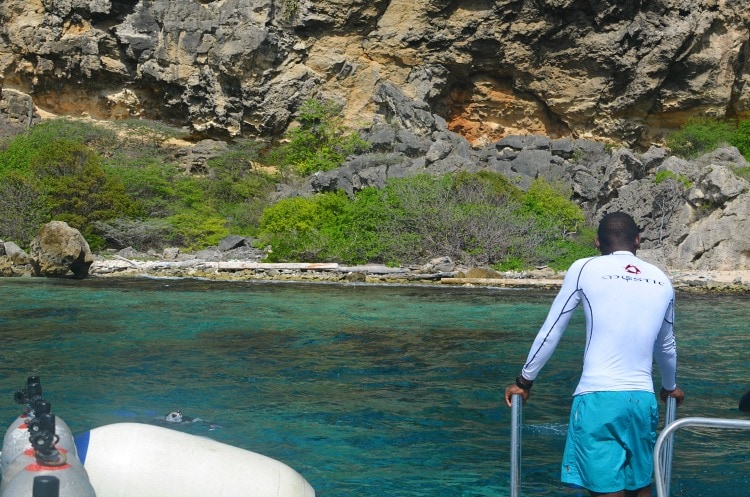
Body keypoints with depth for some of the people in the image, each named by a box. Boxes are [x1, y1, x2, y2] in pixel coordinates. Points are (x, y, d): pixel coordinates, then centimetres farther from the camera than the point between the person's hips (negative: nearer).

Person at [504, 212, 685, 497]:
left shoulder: (585, 269, 2)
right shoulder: (661, 281, 14)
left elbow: (550, 332, 6)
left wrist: (524, 381, 18)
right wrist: (670, 386, 46)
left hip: (597, 398, -4)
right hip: (643, 400, 4)